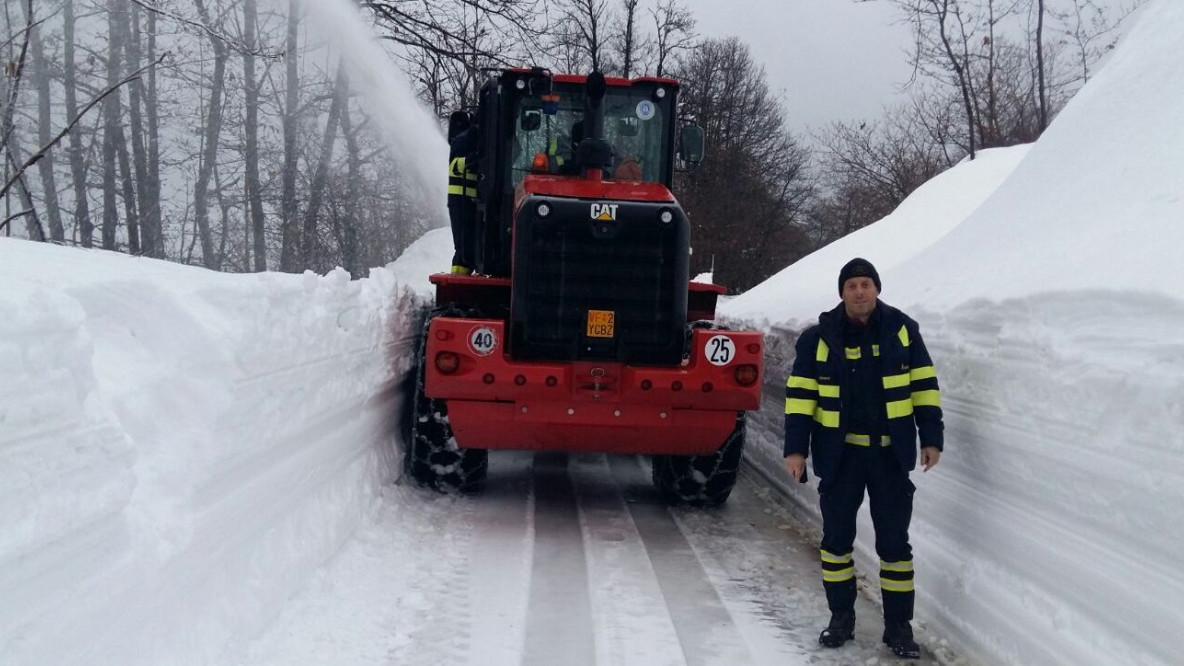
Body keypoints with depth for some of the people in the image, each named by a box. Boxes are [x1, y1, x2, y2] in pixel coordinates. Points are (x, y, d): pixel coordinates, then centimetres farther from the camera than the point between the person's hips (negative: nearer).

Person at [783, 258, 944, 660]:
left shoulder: (902, 330, 0)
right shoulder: (820, 337, -3)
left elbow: (924, 386, 4)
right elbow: (801, 395, -1)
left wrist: (931, 438, 1)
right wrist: (796, 448, -5)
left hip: (892, 453, 0)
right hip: (839, 454, 0)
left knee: (894, 541, 5)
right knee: (836, 537, 9)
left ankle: (898, 625, 15)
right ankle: (841, 616, 24)